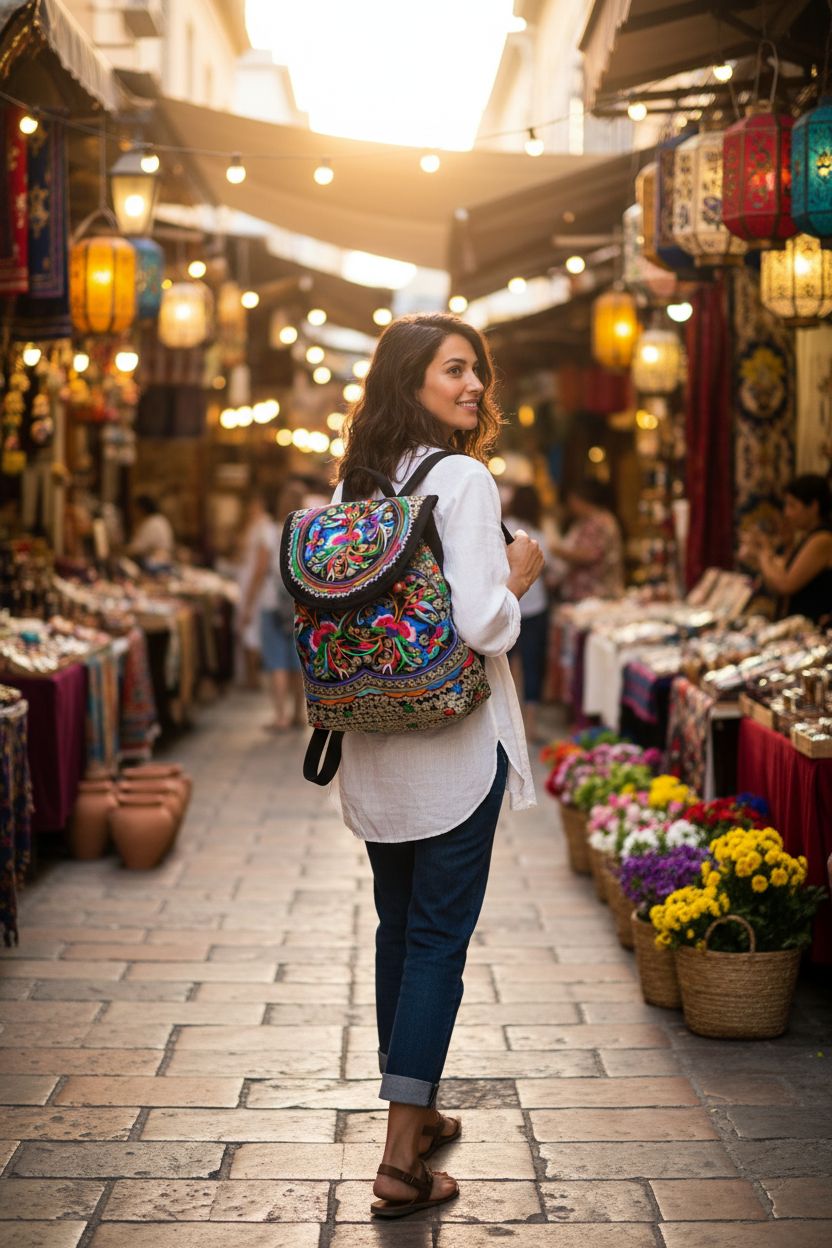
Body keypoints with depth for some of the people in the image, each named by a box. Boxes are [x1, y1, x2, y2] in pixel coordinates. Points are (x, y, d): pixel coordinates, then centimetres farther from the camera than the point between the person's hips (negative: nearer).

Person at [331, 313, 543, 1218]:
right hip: (452, 744, -7)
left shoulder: (351, 482, 7)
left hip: (374, 749, 7)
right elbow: (483, 626, -21)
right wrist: (518, 576, -4)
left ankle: (415, 1115, 32)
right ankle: (401, 1161, -2)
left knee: (398, 928, 18)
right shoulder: (463, 480, -15)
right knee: (439, 938, -1)